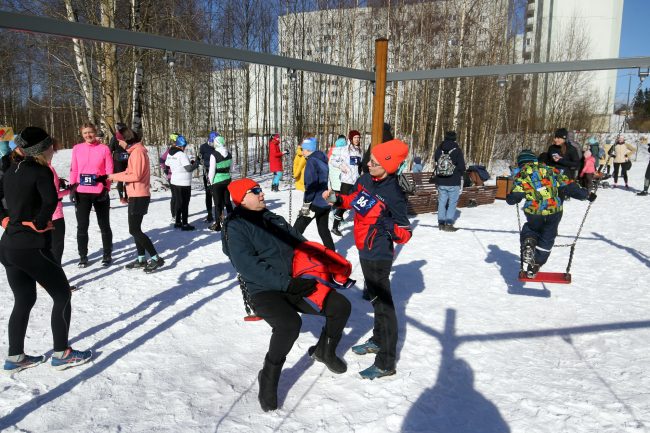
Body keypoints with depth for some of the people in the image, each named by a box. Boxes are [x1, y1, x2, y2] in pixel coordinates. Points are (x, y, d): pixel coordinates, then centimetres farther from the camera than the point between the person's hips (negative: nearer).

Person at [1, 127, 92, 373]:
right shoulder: (41, 171, -14)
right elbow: (50, 200, -30)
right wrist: (39, 224, -17)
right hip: (32, 248, -8)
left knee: (24, 301, 20)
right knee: (62, 296, 8)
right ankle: (61, 354, 16)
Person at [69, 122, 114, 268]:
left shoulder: (104, 148, -2)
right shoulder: (77, 148, 4)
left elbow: (109, 171, -2)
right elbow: (73, 170, 7)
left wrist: (106, 188, -9)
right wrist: (73, 187, 1)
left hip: (100, 193, -2)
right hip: (81, 193, 2)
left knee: (104, 225, 8)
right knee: (82, 226, 7)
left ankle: (107, 255, 20)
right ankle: (83, 256, 19)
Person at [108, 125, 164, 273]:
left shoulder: (137, 151, -16)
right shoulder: (135, 150, 14)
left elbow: (136, 175, -21)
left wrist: (114, 177, -13)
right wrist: (113, 176, 5)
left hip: (138, 196, -10)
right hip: (136, 195, 10)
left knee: (134, 230, -8)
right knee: (135, 228, 14)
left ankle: (156, 258, -5)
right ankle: (141, 259, 20)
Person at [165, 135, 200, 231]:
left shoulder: (170, 154, 6)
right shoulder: (182, 155, -19)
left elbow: (167, 164, 18)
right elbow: (189, 168, -22)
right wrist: (197, 162, -6)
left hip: (174, 182, 8)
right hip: (184, 183, -8)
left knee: (177, 203, 17)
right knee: (184, 204, 1)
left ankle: (177, 222, 25)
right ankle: (184, 224, 6)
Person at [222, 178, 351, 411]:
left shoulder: (275, 219, 16)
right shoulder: (236, 227, -6)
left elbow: (302, 245, 17)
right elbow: (248, 266, -19)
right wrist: (286, 283, -27)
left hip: (295, 284, 7)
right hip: (265, 292, -7)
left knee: (340, 306, -2)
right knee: (290, 324, -35)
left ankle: (324, 350, 25)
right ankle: (268, 379, -11)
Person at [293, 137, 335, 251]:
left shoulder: (312, 161, -12)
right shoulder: (322, 160, 13)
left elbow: (310, 185, -19)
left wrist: (306, 203, -17)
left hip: (315, 203, -8)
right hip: (325, 202, 8)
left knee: (297, 229, -2)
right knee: (324, 230, 17)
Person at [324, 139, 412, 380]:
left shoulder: (394, 195, -24)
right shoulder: (366, 179, -4)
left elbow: (405, 234, -19)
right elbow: (354, 199, 16)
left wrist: (387, 225, -35)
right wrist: (337, 200, -2)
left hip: (378, 256, -8)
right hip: (365, 250, 8)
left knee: (383, 304, 1)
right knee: (375, 297, 24)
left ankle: (386, 364, 14)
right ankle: (378, 340, 46)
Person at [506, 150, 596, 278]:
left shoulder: (521, 175, 5)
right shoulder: (550, 170, 11)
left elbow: (515, 197, -4)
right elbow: (567, 185, 7)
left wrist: (509, 198, 19)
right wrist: (586, 194, 17)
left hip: (534, 212, -1)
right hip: (554, 210, 2)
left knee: (530, 231, 28)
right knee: (547, 239, 20)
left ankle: (528, 245, -2)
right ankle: (536, 265, 19)